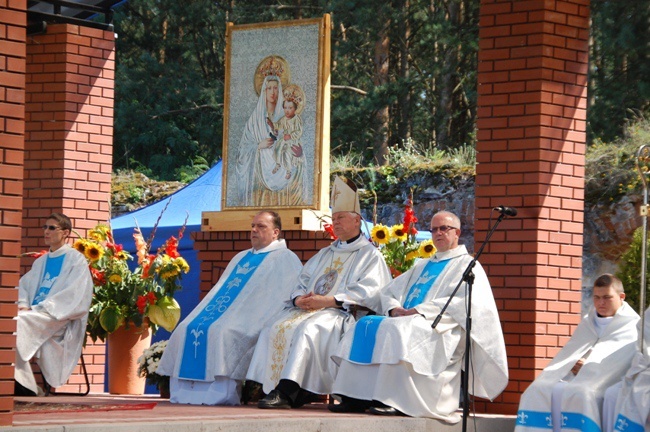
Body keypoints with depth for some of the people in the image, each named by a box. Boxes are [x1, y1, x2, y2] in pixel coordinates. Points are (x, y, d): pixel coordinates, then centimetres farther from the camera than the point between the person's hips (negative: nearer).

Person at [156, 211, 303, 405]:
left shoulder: (285, 259, 4)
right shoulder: (240, 258, 28)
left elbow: (291, 295, -7)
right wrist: (208, 311, 9)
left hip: (250, 322, -7)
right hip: (225, 315, 7)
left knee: (220, 331, -34)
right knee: (186, 329, -15)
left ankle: (220, 394, -32)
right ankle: (185, 391, -19)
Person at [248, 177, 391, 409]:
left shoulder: (370, 255, 8)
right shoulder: (325, 254, 31)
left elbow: (369, 292, -8)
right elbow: (303, 281, 24)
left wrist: (328, 300, -16)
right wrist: (299, 298, -2)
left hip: (341, 313, -7)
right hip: (308, 309, 7)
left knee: (308, 329, -35)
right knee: (278, 327, -22)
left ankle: (287, 391, -41)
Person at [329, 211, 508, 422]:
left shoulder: (466, 265, 7)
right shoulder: (422, 266, 31)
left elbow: (463, 302, -11)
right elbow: (389, 291, 25)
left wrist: (418, 311, -18)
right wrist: (394, 308, -1)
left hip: (439, 329, -7)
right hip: (405, 320, 7)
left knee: (396, 329, -35)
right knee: (366, 325, -17)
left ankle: (389, 400, -39)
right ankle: (356, 397, -26)